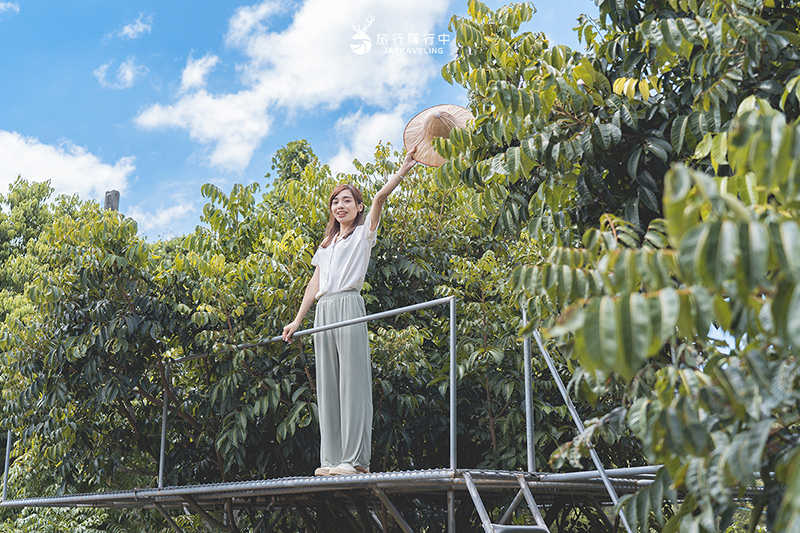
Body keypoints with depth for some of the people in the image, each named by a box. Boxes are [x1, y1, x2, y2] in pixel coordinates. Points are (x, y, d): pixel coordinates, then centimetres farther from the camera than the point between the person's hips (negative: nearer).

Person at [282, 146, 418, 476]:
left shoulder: (363, 233, 10)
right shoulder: (327, 245, 26)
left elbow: (380, 197, -6)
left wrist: (405, 169, -18)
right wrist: (297, 320, 15)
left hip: (349, 306, -6)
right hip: (323, 312, 6)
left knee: (352, 381, -11)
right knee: (327, 385, 2)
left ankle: (355, 459, -13)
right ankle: (331, 459, 3)